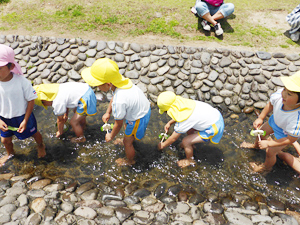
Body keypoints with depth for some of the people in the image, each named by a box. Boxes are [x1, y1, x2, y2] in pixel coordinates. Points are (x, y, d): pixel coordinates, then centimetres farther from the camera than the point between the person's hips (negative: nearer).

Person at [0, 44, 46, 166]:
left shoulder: (21, 81, -28)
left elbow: (31, 100, -18)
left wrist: (25, 121, -17)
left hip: (22, 116, -3)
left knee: (33, 133, 20)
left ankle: (41, 146, 55)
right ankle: (10, 154, 57)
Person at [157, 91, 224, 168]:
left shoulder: (183, 120, -27)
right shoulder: (183, 102, -7)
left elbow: (173, 139, -12)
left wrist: (163, 145, 5)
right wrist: (170, 122, 13)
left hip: (214, 128, -9)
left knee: (185, 141, -5)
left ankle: (190, 160, 22)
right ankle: (190, 145, 42)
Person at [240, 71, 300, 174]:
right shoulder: (279, 94, -35)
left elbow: (291, 139, -30)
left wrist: (268, 143, -25)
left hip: (285, 133, -5)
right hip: (274, 121, 5)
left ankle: (267, 166, 48)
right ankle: (256, 145, 67)